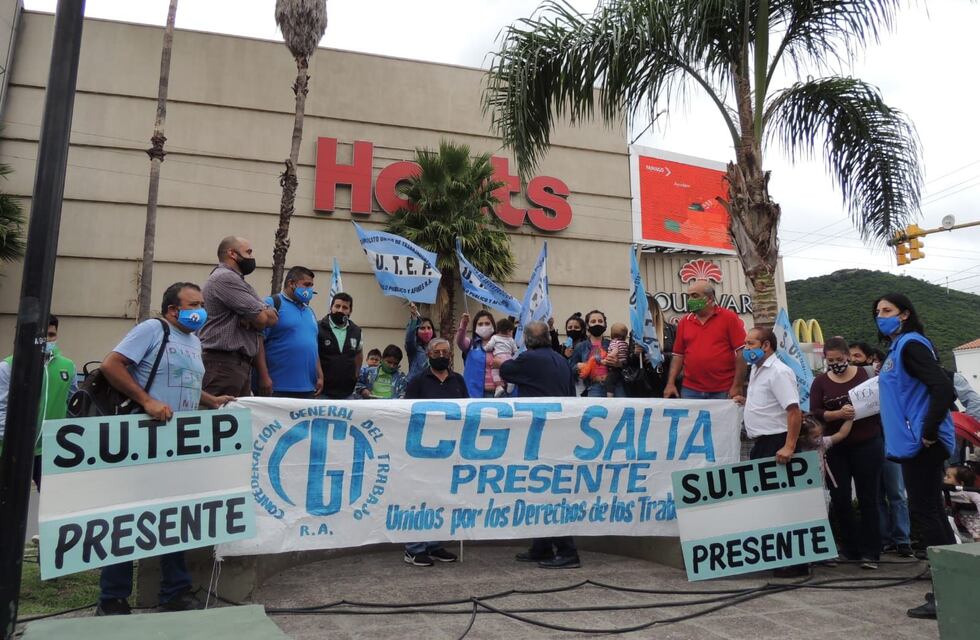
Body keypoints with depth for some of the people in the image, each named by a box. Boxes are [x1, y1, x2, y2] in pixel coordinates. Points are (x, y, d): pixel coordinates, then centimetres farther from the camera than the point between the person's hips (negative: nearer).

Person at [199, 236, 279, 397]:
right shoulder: (224, 278, -8)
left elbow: (273, 317, 11)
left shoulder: (237, 281, 22)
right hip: (223, 364, -9)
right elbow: (265, 318, -14)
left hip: (242, 363, 9)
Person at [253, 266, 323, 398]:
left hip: (308, 388, 7)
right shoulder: (272, 304, -4)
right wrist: (264, 377, -17)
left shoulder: (309, 311, 19)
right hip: (277, 388, -7)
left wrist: (320, 376, 14)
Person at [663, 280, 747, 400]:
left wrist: (737, 386, -11)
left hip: (724, 391, -3)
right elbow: (678, 355, 11)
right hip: (691, 391, 3)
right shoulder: (684, 322, 9)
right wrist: (671, 383, 2)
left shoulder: (729, 318, -3)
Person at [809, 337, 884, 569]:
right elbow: (815, 414, -4)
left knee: (868, 498, 2)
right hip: (836, 447, 2)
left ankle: (870, 552, 10)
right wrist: (838, 414, -19)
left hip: (867, 444, -2)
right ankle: (850, 548, 23)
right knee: (839, 499, 6)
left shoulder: (864, 374, 2)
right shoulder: (820, 382, 4)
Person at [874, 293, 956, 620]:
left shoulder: (910, 345, -13)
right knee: (931, 512, 14)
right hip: (913, 444, 10)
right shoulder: (897, 349, 16)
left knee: (924, 513, -5)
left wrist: (928, 432, -19)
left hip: (921, 445, -10)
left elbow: (944, 389, -24)